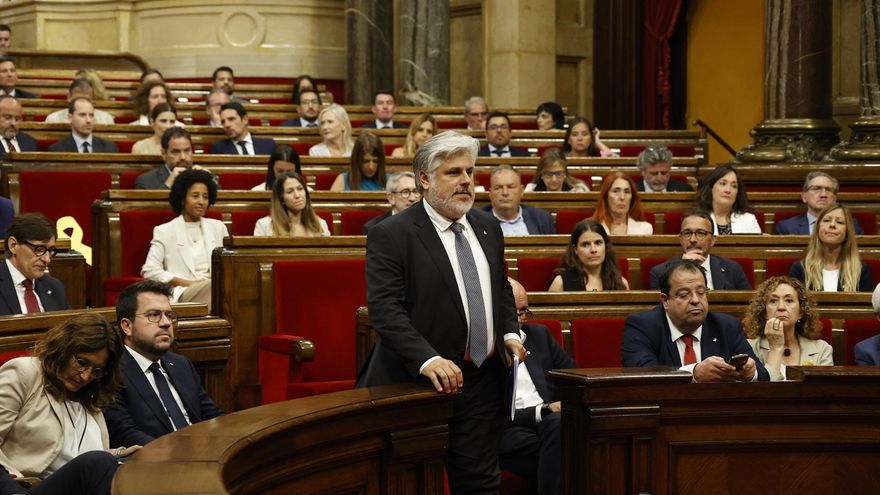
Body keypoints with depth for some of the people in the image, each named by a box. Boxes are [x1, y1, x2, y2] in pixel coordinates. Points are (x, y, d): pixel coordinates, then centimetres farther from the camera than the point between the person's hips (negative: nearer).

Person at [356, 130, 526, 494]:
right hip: (418, 382, -5)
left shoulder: (488, 228, 12)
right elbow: (385, 310, -18)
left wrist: (510, 332, 6)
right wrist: (427, 359, -30)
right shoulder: (390, 236, -10)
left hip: (482, 383, 6)